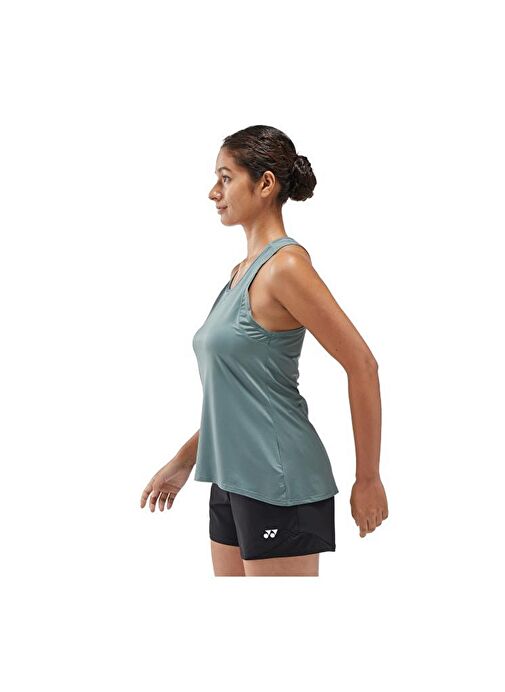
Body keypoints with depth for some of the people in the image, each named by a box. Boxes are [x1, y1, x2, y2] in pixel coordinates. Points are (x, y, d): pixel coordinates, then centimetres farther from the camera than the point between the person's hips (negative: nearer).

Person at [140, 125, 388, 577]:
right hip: (234, 481, 9)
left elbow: (362, 366, -16)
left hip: (279, 485, -9)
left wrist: (368, 479, -12)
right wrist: (185, 460, 24)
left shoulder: (285, 266, -14)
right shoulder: (243, 271, 13)